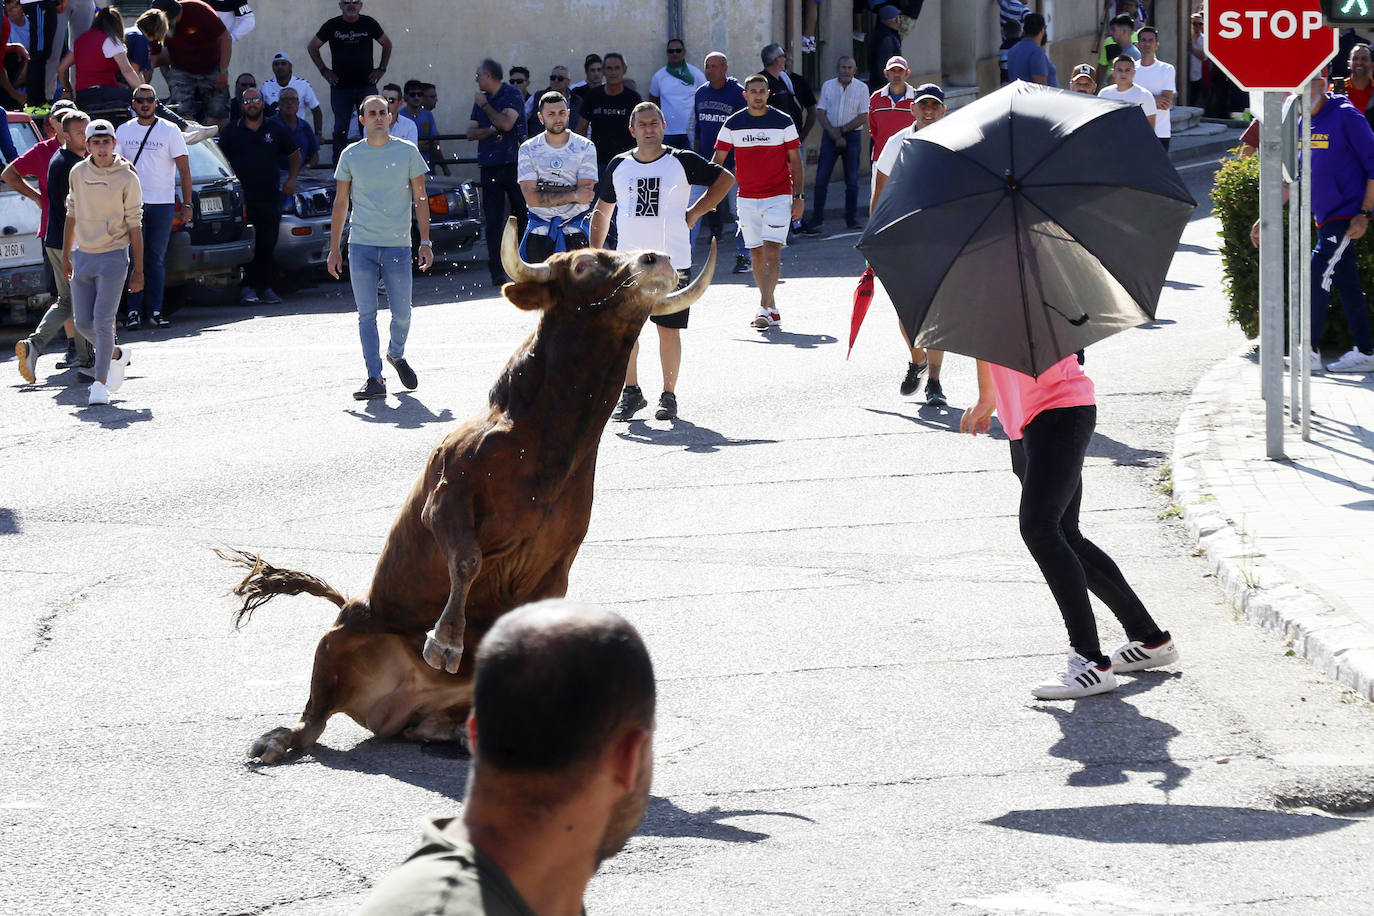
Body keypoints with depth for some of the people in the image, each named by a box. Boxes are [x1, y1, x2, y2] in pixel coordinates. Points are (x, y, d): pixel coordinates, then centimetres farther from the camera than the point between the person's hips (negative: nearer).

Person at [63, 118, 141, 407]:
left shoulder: (127, 178, -6)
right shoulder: (78, 173, 5)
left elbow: (134, 226, -4)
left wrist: (138, 270, -6)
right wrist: (66, 256, 15)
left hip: (113, 256, -5)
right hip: (82, 255, 5)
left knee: (102, 321, -12)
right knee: (83, 322, 5)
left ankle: (100, 383, -4)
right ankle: (117, 355, 31)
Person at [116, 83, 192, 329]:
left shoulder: (170, 131, 2)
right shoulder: (123, 131, 9)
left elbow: (184, 170, 3)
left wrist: (187, 204, -2)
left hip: (162, 204, -1)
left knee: (157, 259, 2)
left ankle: (155, 311, 5)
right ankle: (134, 311, -2)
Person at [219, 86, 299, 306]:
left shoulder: (276, 129, 11)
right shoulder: (232, 131, 9)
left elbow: (295, 155, 21)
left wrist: (291, 179, 8)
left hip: (269, 196, 1)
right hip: (242, 197, -1)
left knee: (268, 244, 2)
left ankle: (265, 287, 9)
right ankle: (247, 287, -5)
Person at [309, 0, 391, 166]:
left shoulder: (369, 24, 3)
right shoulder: (332, 26, 1)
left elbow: (387, 44, 18)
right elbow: (312, 47, 12)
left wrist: (382, 68, 8)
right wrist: (324, 70, 4)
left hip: (367, 85, 0)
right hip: (340, 87, 0)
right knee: (340, 130, 3)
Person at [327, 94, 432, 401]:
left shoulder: (407, 152, 4)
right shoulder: (350, 155, 6)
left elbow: (420, 200, 8)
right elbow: (340, 203, 11)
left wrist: (425, 242, 1)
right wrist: (334, 249, 8)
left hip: (398, 245, 0)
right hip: (361, 245, 0)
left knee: (402, 314, 1)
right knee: (367, 314, -4)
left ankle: (396, 355, 31)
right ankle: (374, 378, -1)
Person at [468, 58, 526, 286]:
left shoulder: (512, 95, -1)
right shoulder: (481, 99, 17)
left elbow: (506, 123, -16)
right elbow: (471, 132, 10)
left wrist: (484, 106, -5)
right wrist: (493, 130, -7)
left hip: (513, 163, -5)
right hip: (489, 166, 5)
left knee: (522, 216, -1)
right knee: (493, 220, -1)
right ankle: (496, 271, -1)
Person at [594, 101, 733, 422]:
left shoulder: (682, 161, -2)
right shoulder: (619, 165, 7)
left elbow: (725, 179, 8)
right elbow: (602, 211, 18)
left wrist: (696, 212, 2)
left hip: (673, 260, -3)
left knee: (668, 329, 0)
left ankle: (669, 396, 11)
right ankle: (631, 392, 15)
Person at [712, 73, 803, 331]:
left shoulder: (784, 122, -1)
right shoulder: (733, 124, 3)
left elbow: (795, 161, 4)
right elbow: (718, 160, 6)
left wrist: (799, 196, -2)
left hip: (778, 197, -3)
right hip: (747, 198, 3)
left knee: (773, 251, -14)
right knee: (756, 254, 6)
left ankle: (765, 308, -19)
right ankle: (771, 308, 16)